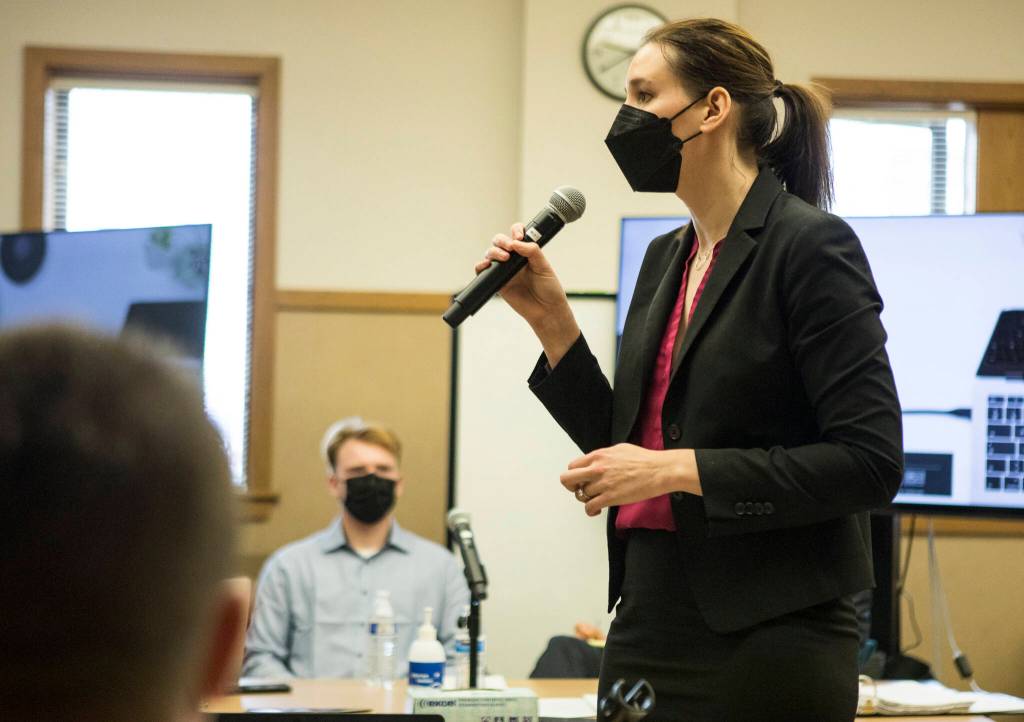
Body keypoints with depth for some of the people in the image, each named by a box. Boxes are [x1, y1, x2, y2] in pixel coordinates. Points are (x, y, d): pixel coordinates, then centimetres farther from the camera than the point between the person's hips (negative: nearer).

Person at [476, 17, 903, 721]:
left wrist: (680, 470, -18)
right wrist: (550, 318, 7)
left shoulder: (810, 247, -11)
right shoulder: (667, 257, 13)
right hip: (648, 627, 8)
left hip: (765, 641, -7)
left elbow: (871, 462, -17)